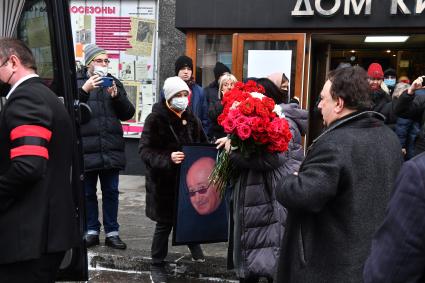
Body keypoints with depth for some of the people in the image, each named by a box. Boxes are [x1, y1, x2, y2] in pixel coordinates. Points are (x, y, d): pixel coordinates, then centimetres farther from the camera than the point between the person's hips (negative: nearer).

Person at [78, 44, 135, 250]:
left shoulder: (114, 82, 12)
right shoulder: (77, 82, 2)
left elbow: (128, 113, 7)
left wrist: (116, 96, -9)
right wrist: (85, 90, -20)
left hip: (111, 149, 3)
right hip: (86, 149, -2)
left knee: (111, 192, 8)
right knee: (88, 192, 8)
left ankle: (112, 232, 17)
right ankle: (92, 231, 21)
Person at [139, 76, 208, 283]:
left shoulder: (191, 118, 5)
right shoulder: (155, 119, -13)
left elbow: (202, 145, 15)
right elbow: (145, 150, -18)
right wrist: (168, 159, -32)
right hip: (164, 181, -5)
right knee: (165, 222, 4)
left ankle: (193, 243, 45)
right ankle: (157, 265, 21)